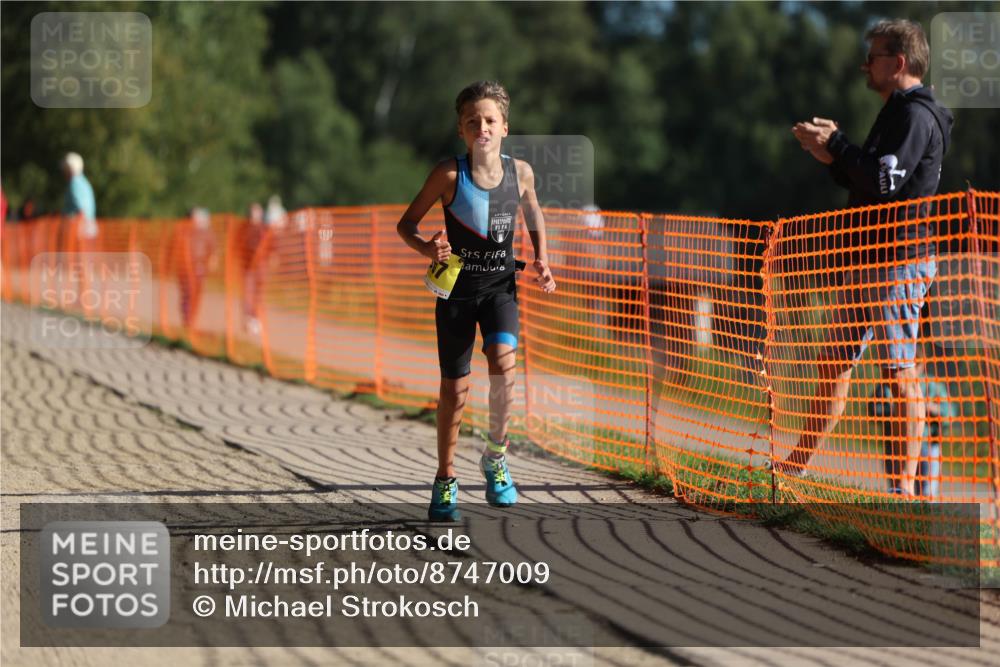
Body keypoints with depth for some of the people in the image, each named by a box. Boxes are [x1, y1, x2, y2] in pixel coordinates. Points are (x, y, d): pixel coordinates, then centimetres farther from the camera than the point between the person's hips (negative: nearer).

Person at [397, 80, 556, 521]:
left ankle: (495, 457, -1)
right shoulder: (449, 175, -12)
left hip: (500, 286, 1)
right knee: (454, 389, 3)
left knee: (503, 362, -24)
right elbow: (406, 224, -5)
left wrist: (541, 260, 6)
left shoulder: (520, 172, -4)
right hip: (455, 287, -1)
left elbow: (533, 212, 19)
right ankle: (445, 481, 22)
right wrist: (428, 249, -25)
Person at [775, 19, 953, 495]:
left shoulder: (917, 115, -12)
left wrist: (836, 144, -11)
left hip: (899, 263, -10)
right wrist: (832, 157, 9)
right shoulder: (897, 113, 20)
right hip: (871, 260, 10)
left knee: (900, 372, -9)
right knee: (835, 363, 13)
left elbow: (885, 181, -22)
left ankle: (905, 486, -7)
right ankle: (796, 468, 19)